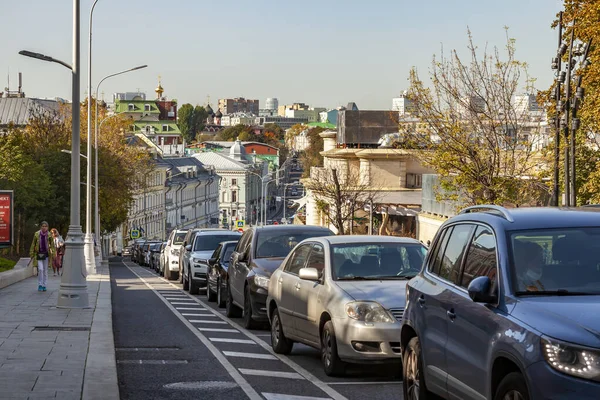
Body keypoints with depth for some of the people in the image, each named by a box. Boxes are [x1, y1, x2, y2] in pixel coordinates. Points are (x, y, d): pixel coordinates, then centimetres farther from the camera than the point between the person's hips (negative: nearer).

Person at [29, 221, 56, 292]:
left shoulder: (49, 235, -3)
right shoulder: (37, 234, -4)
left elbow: (52, 245, 1)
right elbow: (33, 244, 3)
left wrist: (53, 254, -5)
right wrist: (32, 254, 3)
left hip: (46, 254, 1)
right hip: (39, 254, -1)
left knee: (45, 270, 7)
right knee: (40, 269, -11)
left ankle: (44, 285, 17)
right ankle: (40, 285, 0)